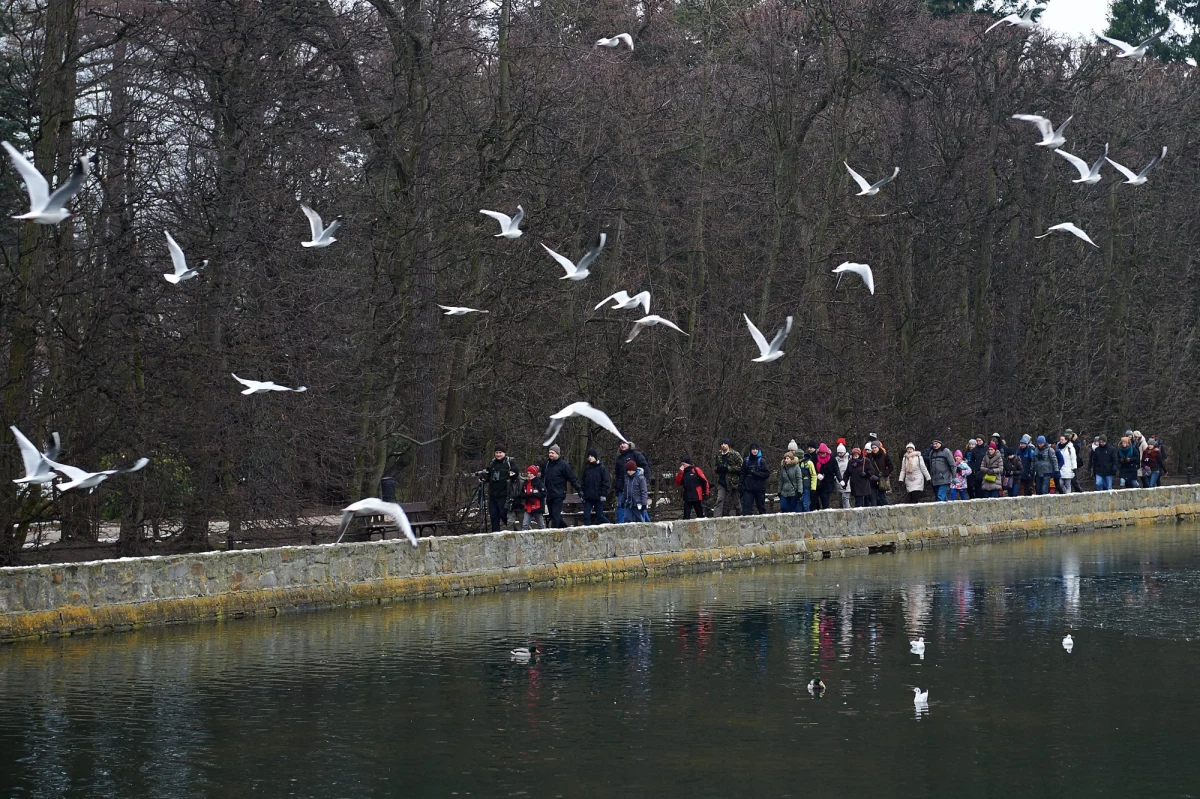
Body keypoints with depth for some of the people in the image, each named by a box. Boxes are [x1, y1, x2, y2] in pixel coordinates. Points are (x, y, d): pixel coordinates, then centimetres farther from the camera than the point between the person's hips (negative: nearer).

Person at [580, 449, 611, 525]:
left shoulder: (601, 468, -3)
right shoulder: (586, 468, 9)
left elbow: (605, 482, -5)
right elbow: (582, 482, 13)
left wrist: (603, 494, -11)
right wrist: (582, 494, 6)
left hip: (598, 497, -4)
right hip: (588, 497, 4)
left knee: (600, 516, 2)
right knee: (586, 516, -2)